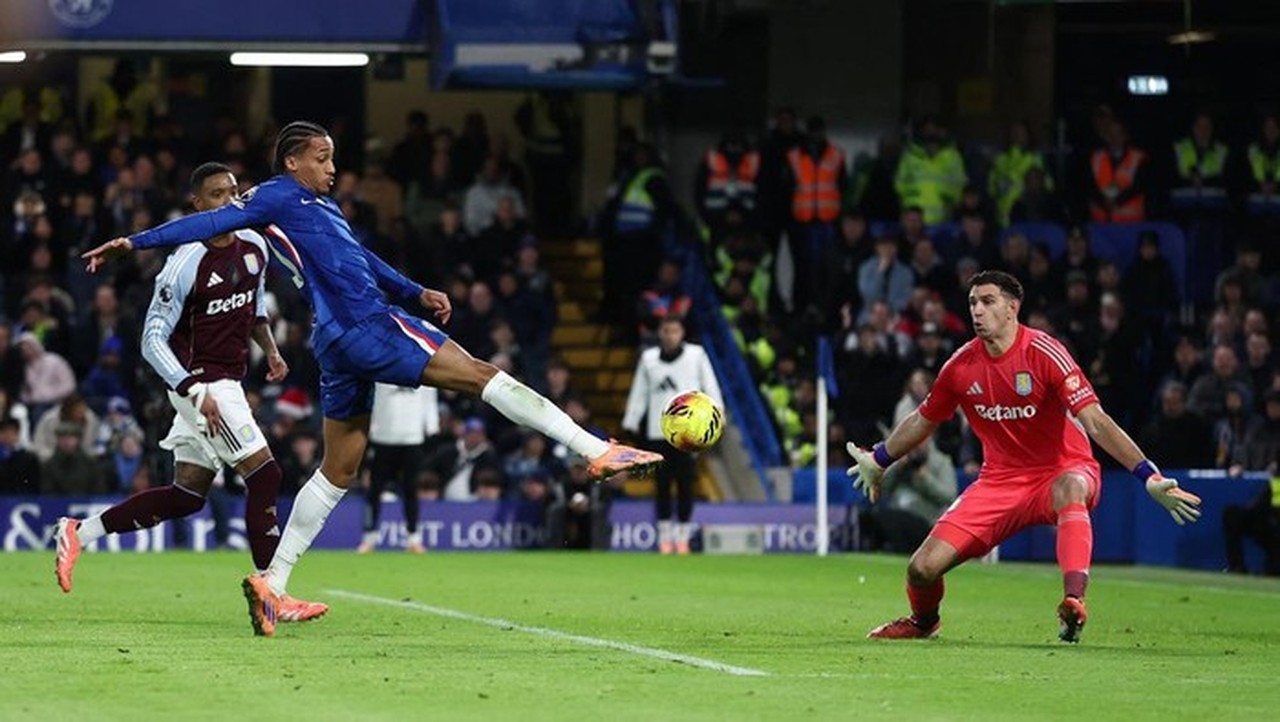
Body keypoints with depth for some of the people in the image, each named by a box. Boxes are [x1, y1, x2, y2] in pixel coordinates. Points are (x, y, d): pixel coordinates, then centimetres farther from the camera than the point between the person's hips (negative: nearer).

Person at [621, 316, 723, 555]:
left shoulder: (696, 355, 3)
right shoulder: (648, 359, 8)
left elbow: (710, 387, 3)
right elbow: (639, 392, 12)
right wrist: (630, 424, 9)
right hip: (658, 432, 2)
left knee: (685, 484, -3)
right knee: (662, 484, 2)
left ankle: (682, 537, 6)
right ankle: (664, 537, 10)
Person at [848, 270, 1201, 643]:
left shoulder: (1044, 353, -18)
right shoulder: (963, 364, -3)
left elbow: (1096, 423, -23)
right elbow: (923, 420, 18)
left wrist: (1149, 477, -32)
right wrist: (878, 460, 29)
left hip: (1061, 472, -4)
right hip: (1000, 481, 4)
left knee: (1069, 488, -44)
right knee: (923, 569, -8)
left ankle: (1074, 601, -54)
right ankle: (923, 620, 29)